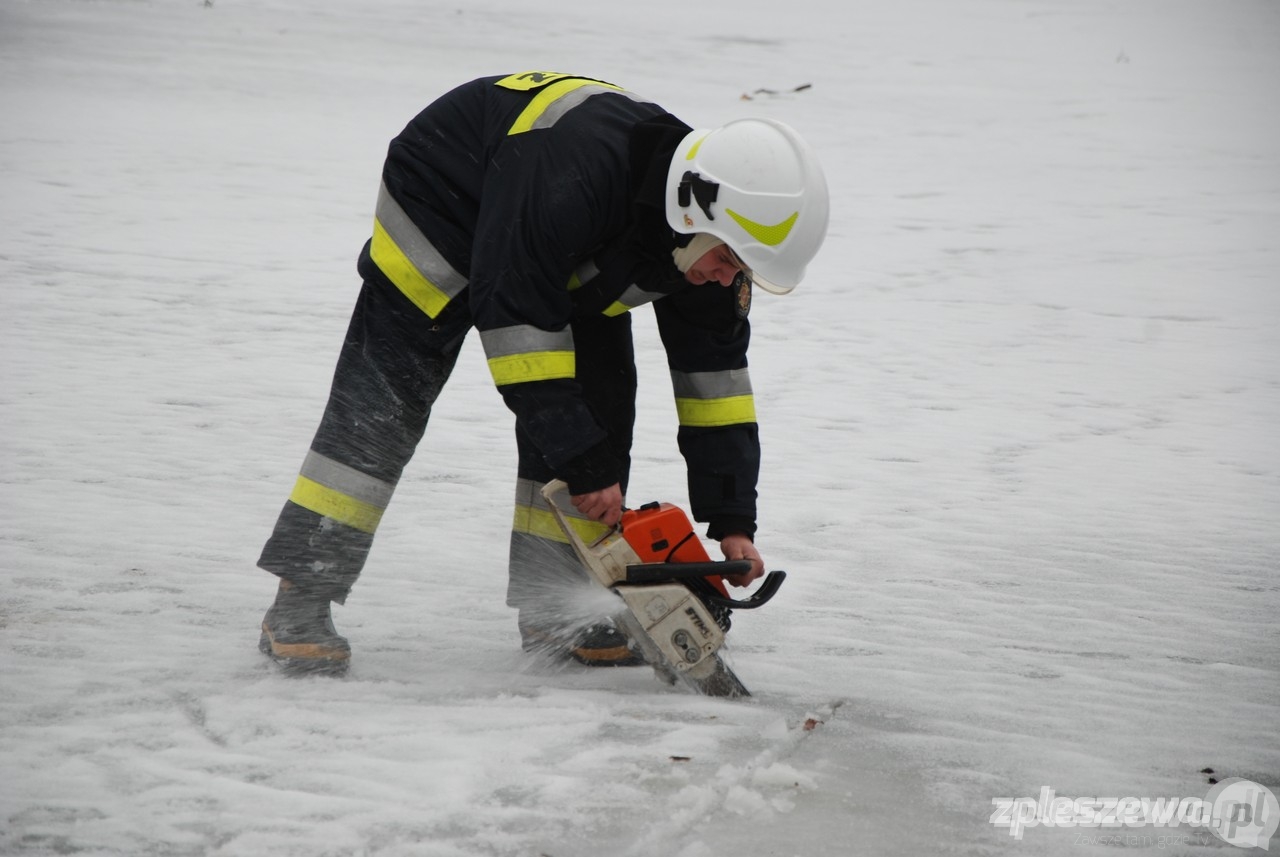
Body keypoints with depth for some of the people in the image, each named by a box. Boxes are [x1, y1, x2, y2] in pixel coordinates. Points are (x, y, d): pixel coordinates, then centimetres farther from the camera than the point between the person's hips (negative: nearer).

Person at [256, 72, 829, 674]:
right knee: (382, 404, -11)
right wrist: (585, 463, -35)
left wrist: (733, 522, -15)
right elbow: (515, 314, -38)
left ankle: (555, 610, 1)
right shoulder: (576, 174, -43)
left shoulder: (712, 244, -20)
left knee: (600, 405, -6)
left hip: (570, 266, 7)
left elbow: (714, 381, -11)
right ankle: (299, 604, -8)